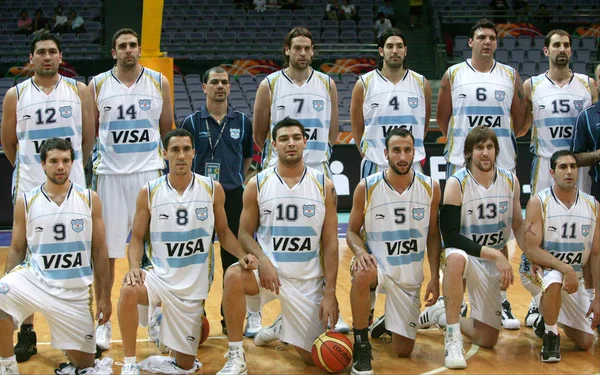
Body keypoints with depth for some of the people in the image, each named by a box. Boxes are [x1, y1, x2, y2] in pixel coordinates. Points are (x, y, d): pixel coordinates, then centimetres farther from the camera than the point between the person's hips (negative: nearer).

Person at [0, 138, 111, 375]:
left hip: (75, 291, 1)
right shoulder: (26, 202, 1)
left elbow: (99, 251, 3)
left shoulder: (89, 199, 0)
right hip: (33, 278, -1)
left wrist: (104, 296, 0)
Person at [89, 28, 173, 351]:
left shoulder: (159, 82, 4)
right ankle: (103, 322, 14)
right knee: (105, 252, 3)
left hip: (149, 172, 0)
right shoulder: (97, 85, 3)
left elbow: (167, 128, 11)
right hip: (109, 175, 0)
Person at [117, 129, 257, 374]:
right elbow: (137, 237, 1)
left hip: (194, 285, 1)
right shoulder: (149, 192, -4)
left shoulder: (213, 189, -2)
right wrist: (134, 266, -18)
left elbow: (223, 232, 7)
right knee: (129, 291, -37)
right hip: (159, 274, -1)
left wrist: (242, 255, -11)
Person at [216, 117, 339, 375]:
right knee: (234, 275, -36)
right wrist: (262, 259, -20)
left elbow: (330, 243, -1)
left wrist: (330, 293, -7)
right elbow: (245, 233, 2)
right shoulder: (258, 184, -2)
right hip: (268, 268, -1)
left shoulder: (324, 186, -1)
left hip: (308, 279, 1)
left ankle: (282, 327, 36)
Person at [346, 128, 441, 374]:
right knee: (362, 275, -41)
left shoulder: (430, 187, -5)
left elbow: (433, 235, 5)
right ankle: (361, 347, -21)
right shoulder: (367, 187, -11)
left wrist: (435, 278, -1)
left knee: (403, 351, 2)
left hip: (410, 276, 2)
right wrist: (360, 252, -23)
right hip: (377, 264, -2)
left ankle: (387, 323, 40)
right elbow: (352, 231, -1)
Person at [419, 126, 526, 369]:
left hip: (493, 265, 5)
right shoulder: (456, 184, -18)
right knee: (455, 258, -44)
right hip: (465, 254, -5)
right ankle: (453, 338, -31)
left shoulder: (510, 181, -4)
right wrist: (494, 253, -29)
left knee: (487, 340, 4)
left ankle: (440, 314, 32)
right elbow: (450, 237, -24)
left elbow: (518, 225, 9)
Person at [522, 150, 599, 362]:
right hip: (541, 270, -5)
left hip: (575, 280, 5)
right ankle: (550, 335, -16)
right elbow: (531, 251, -19)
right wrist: (564, 268, -32)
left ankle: (546, 316, 35)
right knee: (555, 280, -41)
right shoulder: (538, 203, -14)